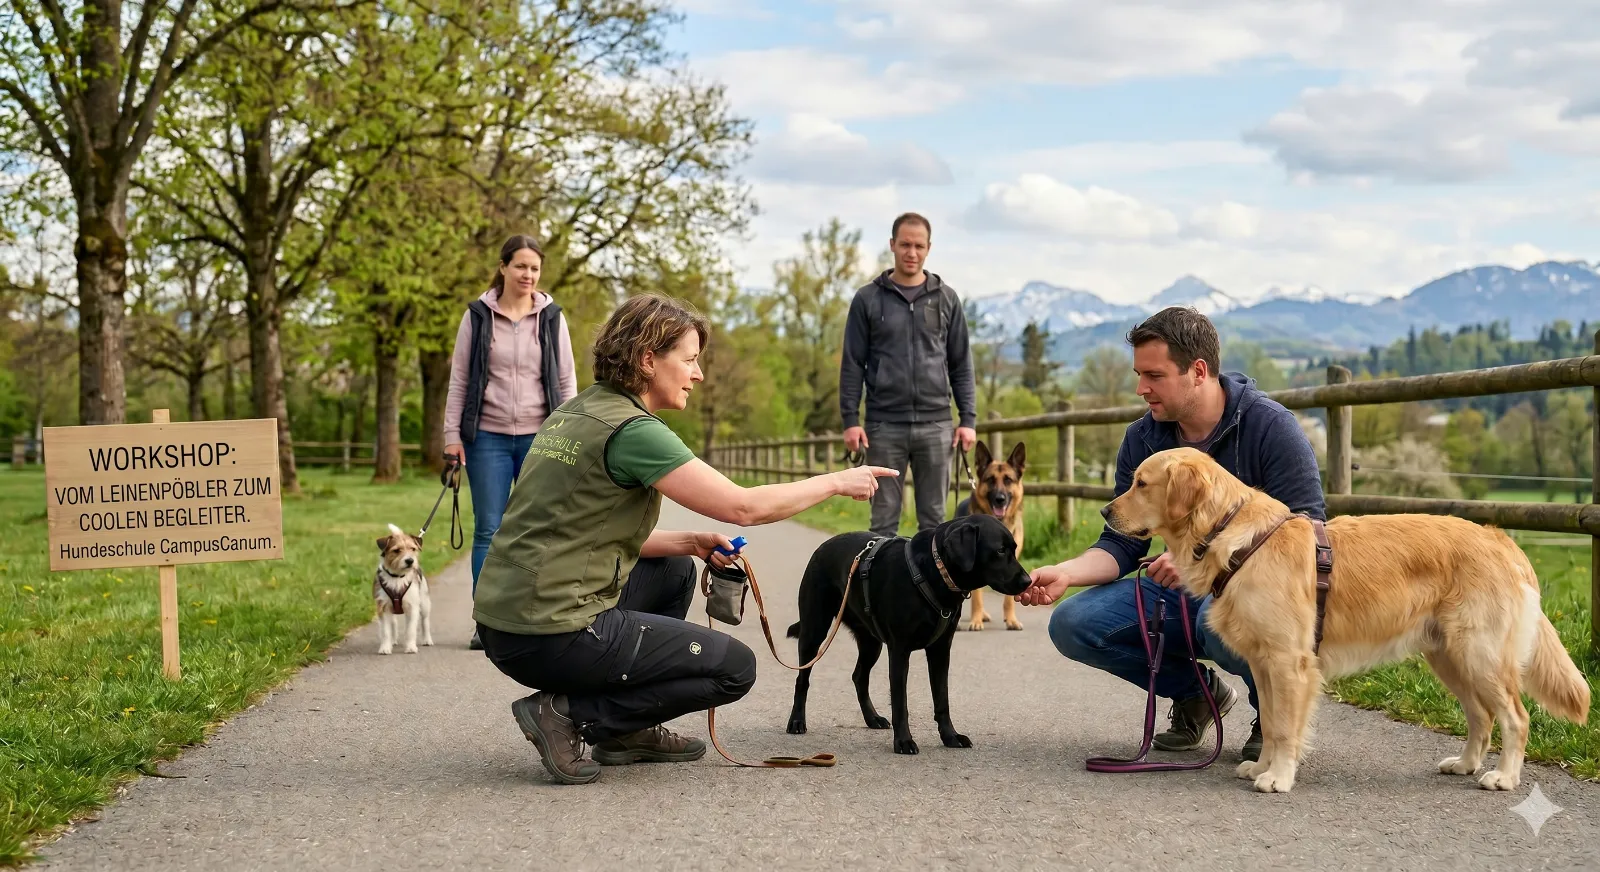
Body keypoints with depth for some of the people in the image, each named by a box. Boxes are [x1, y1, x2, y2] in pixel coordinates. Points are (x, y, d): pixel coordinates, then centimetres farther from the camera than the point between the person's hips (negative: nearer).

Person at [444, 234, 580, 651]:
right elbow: (459, 379, 4)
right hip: (488, 437, -1)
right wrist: (452, 435, -2)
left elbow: (567, 381, 7)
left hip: (540, 437, 1)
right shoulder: (478, 316, 2)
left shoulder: (552, 318, 5)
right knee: (488, 531, 1)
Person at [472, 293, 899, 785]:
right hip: (551, 635, -9)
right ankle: (568, 713, -3)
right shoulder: (631, 429, -15)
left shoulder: (576, 413, 13)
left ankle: (628, 734, 24)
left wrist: (690, 543, 11)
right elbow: (743, 507, -16)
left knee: (674, 569, 28)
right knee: (735, 669, 2)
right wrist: (836, 483, -3)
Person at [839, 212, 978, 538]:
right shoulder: (868, 299, 3)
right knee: (884, 519, 3)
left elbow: (961, 364, 8)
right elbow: (852, 364, 2)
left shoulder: (946, 299, 7)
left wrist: (968, 418, 1)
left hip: (935, 425, 1)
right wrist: (850, 419, -6)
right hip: (884, 425, -1)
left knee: (933, 519, 6)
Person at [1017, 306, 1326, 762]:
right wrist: (1066, 573, -19)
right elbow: (1123, 542, 2)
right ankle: (1197, 691, 9)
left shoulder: (1271, 426, -15)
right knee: (1073, 623, -14)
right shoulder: (1142, 439, 0)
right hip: (1184, 589, 6)